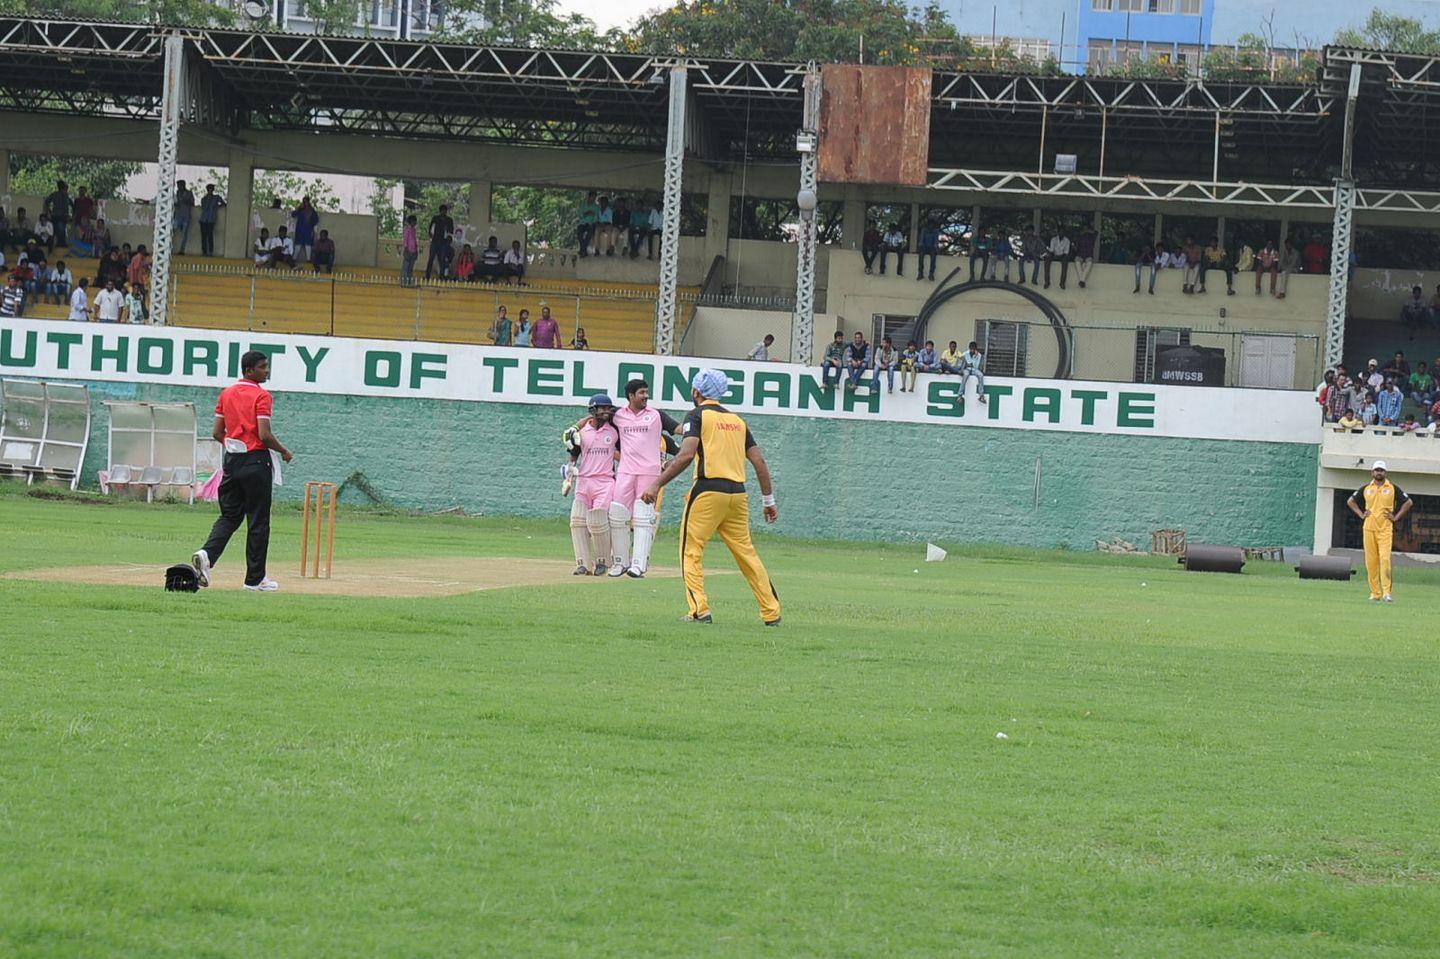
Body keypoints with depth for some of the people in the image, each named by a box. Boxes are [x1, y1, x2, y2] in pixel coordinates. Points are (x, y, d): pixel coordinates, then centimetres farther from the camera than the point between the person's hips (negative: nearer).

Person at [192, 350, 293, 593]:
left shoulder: (226, 394, 9)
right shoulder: (261, 396, -11)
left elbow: (217, 433, 9)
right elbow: (264, 435, -18)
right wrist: (284, 452, -2)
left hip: (231, 461, 6)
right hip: (256, 461, -6)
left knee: (229, 516, 12)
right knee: (258, 521, 3)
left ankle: (207, 554, -14)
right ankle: (255, 578, 7)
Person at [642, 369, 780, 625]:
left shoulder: (698, 415, 1)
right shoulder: (737, 420, 19)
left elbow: (686, 455, -15)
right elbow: (759, 462, 15)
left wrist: (657, 485, -16)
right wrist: (769, 500, 20)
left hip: (709, 491, -6)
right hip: (738, 494, 6)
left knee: (691, 551, 1)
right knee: (746, 553, 12)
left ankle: (700, 610, -12)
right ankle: (771, 613, 9)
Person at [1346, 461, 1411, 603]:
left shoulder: (1393, 488, 4)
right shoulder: (1366, 488, 11)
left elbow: (1408, 502, 9)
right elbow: (1350, 501, 21)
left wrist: (1396, 517, 1)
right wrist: (1361, 514, 9)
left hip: (1385, 529, -3)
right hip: (1369, 528, 3)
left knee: (1385, 559, -16)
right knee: (1371, 562, 1)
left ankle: (1386, 592, -17)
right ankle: (1375, 593, 6)